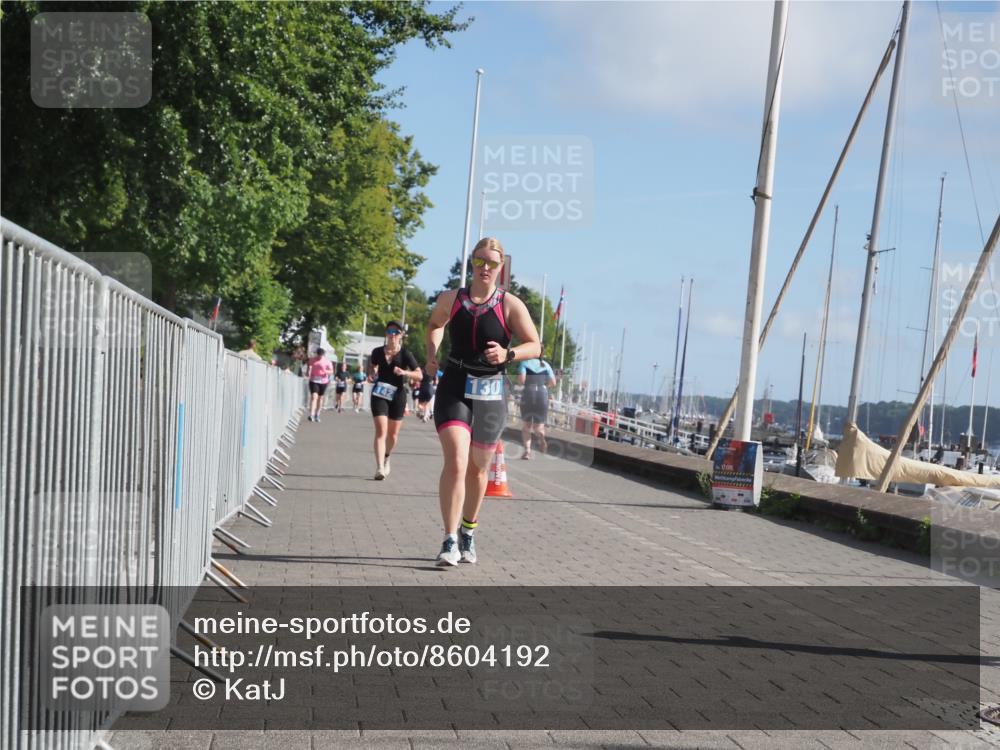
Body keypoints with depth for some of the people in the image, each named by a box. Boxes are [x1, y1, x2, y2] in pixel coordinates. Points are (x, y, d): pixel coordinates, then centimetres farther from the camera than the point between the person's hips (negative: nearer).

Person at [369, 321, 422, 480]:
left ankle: (386, 458, 41)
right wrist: (371, 374, -2)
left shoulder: (405, 354, -5)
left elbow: (419, 375, -6)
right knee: (381, 431, -14)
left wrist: (405, 372, -23)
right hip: (379, 394, 0)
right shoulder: (378, 352, 0)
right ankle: (379, 468, -20)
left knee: (393, 433, 11)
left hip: (397, 395, 0)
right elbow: (371, 365, 20)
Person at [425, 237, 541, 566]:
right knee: (456, 462, -18)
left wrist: (508, 354, -21)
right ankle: (450, 541, -16)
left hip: (490, 394, 0)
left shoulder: (510, 305, -4)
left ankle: (469, 532, 35)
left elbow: (535, 346, -2)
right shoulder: (451, 299, 3)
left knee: (477, 468, 13)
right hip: (454, 389, 0)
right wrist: (432, 352, 6)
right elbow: (435, 324, 24)